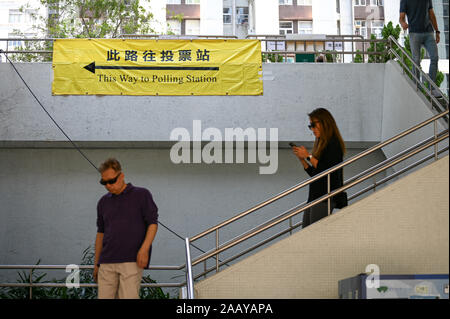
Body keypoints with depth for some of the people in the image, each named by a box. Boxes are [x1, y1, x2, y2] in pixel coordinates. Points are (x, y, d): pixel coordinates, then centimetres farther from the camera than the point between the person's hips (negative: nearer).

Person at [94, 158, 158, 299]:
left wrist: (144, 249, -15)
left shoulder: (141, 194, 4)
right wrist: (96, 263, 18)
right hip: (107, 262, 4)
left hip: (132, 260, -4)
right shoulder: (103, 202, 17)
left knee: (129, 297, -14)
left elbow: (153, 223, -1)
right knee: (104, 296, -2)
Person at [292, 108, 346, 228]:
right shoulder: (321, 144, 18)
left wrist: (309, 156, -12)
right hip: (315, 196, 9)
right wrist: (301, 158, 9)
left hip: (326, 197, -9)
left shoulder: (333, 144, -10)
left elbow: (328, 171, -20)